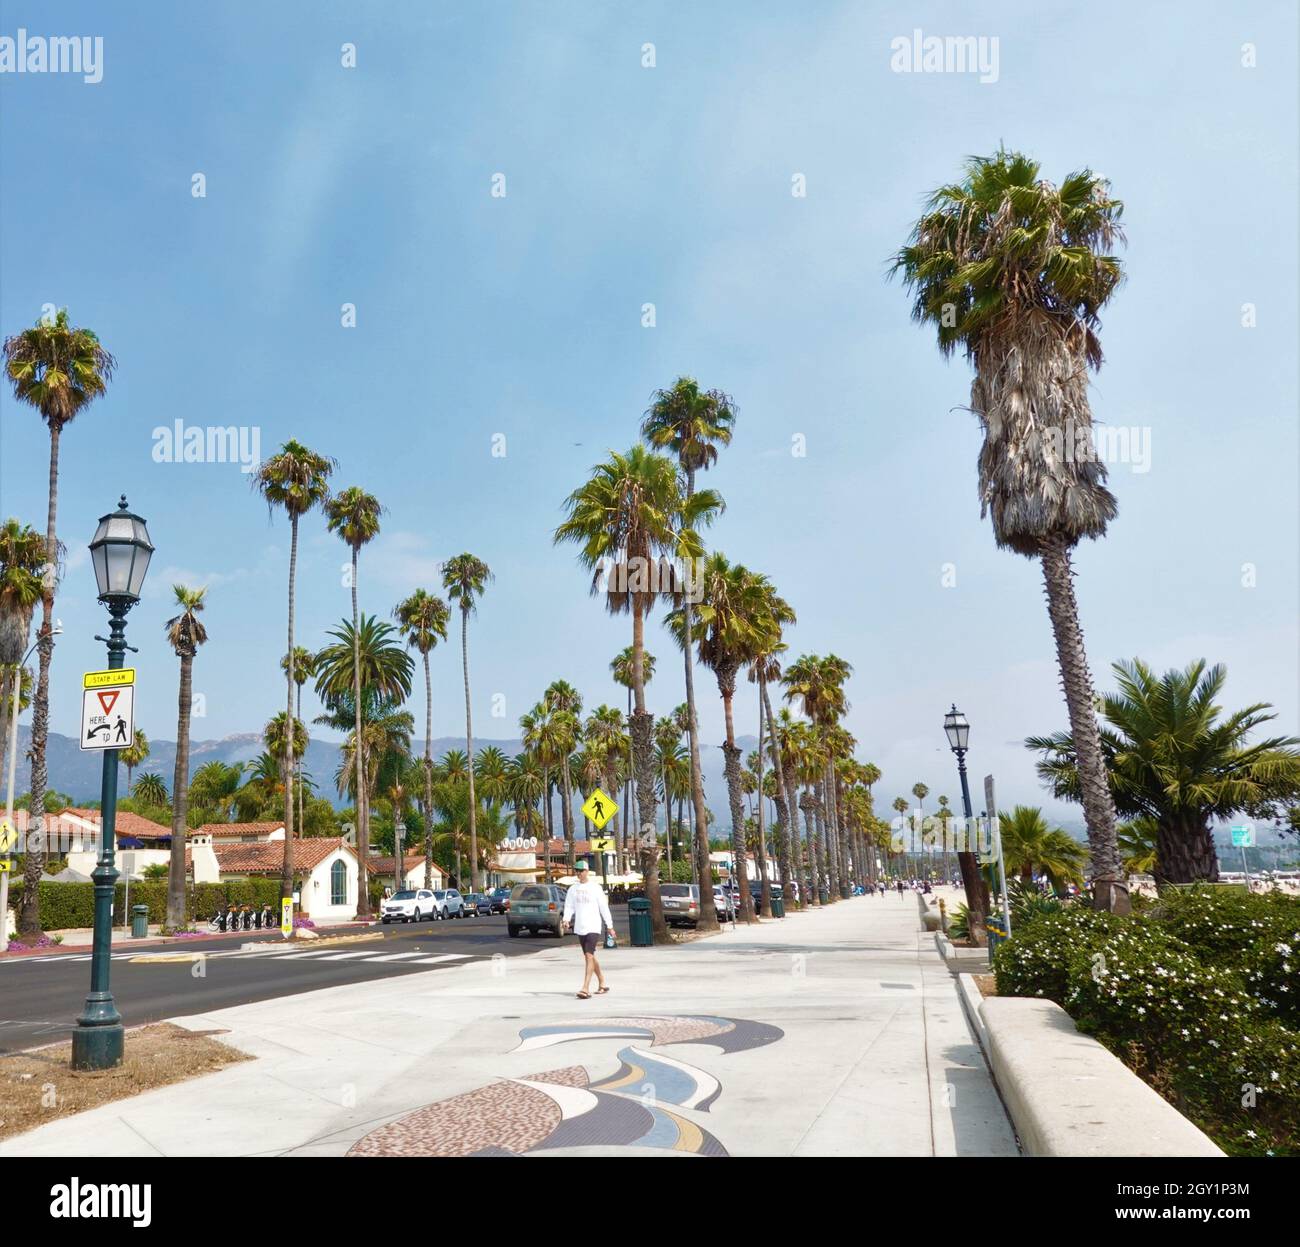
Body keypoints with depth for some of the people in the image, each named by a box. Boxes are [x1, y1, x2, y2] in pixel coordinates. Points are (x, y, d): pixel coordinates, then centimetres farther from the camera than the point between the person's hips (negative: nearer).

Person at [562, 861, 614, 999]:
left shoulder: (596, 888, -3)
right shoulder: (572, 889, 9)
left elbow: (604, 907, 0)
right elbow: (569, 906, 9)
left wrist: (610, 926, 0)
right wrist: (566, 919, -11)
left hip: (593, 927, -6)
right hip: (580, 928, 6)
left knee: (589, 956, -16)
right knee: (589, 956, 14)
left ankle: (585, 989, -20)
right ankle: (602, 984, 29)